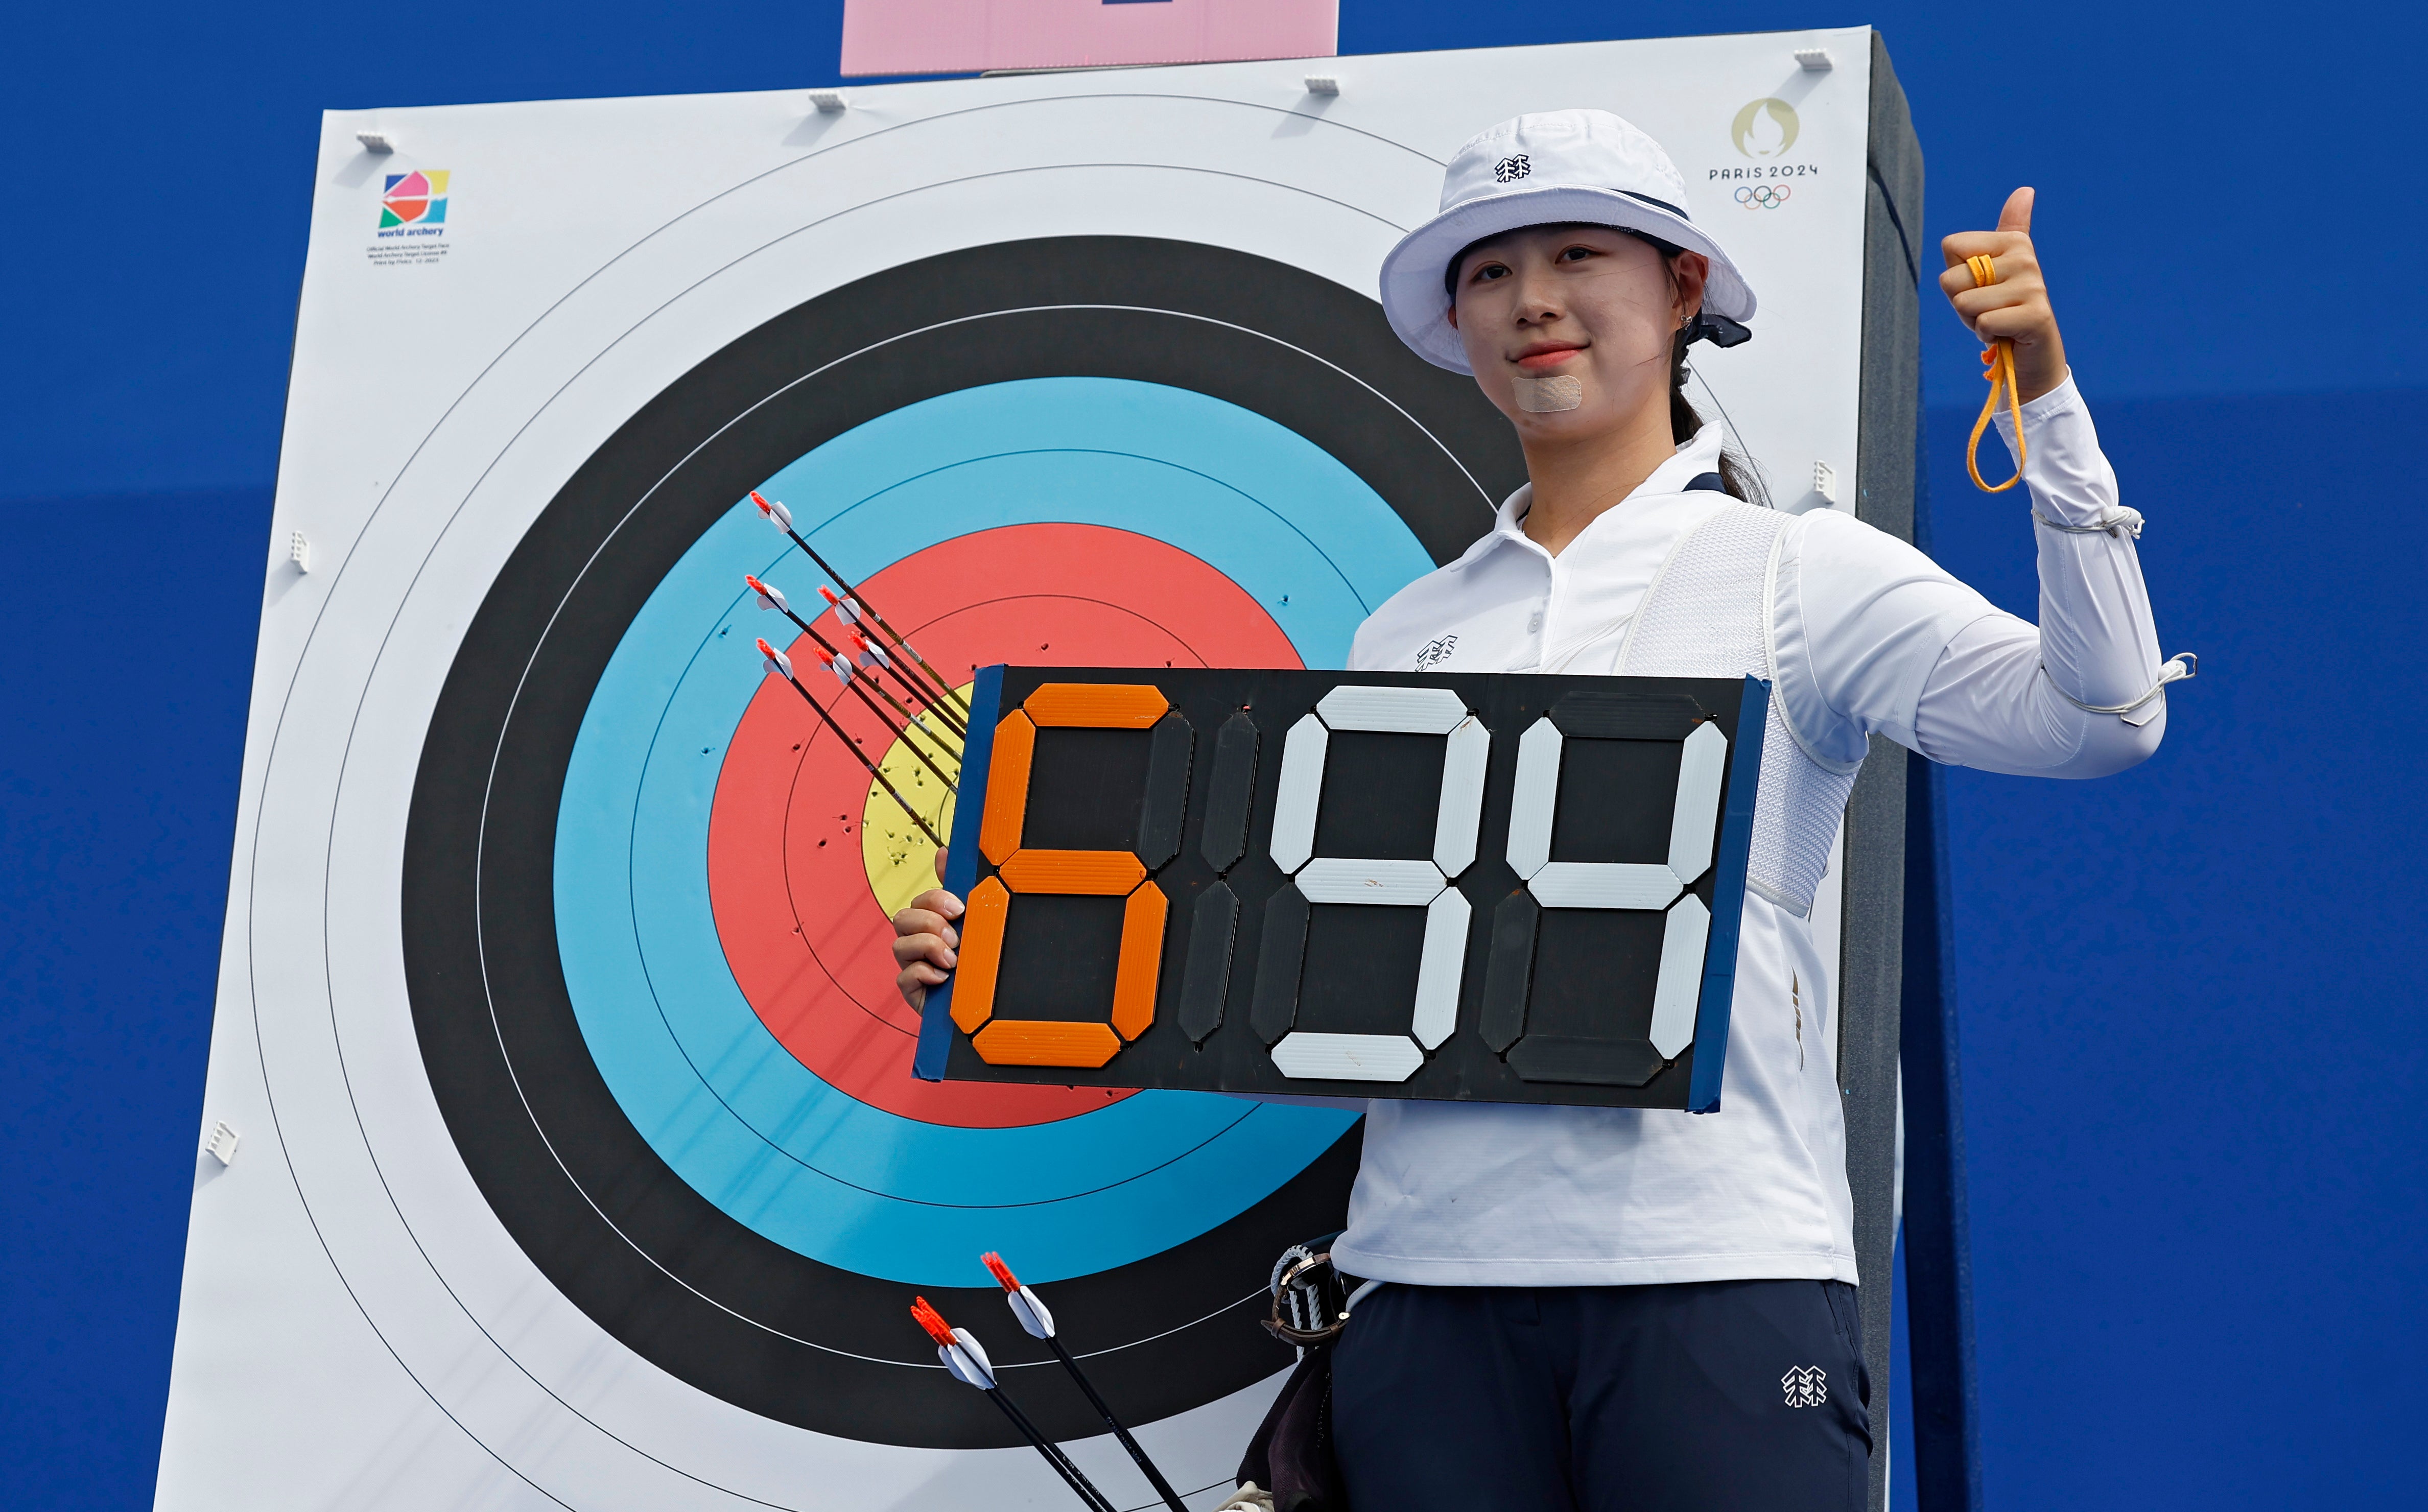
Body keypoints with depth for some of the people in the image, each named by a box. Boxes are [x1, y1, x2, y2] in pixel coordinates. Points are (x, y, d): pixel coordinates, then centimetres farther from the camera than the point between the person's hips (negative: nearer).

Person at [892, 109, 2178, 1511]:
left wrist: (2046, 396, -14)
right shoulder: (1409, 633, 16)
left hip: (1717, 1266, -3)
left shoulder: (1800, 572, 5)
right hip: (1435, 1275, 4)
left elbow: (2101, 715, -8)